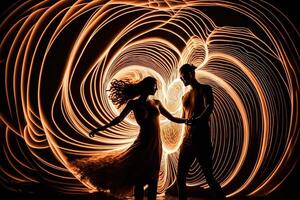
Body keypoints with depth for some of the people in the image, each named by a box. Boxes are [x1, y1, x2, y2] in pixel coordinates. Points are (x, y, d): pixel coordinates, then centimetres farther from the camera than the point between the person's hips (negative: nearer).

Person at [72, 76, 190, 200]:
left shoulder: (156, 103, 10)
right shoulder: (134, 103, -1)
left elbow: (172, 118, 16)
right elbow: (119, 119, 2)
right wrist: (99, 129, 0)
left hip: (156, 144, 4)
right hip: (143, 143, -4)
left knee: (153, 179, 9)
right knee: (140, 179, -2)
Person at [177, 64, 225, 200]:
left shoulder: (204, 89, 0)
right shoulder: (185, 96, 20)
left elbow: (209, 107, -19)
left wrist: (198, 119, -38)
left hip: (201, 139, -6)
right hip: (187, 139, 6)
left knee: (209, 176, -3)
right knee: (180, 177, 5)